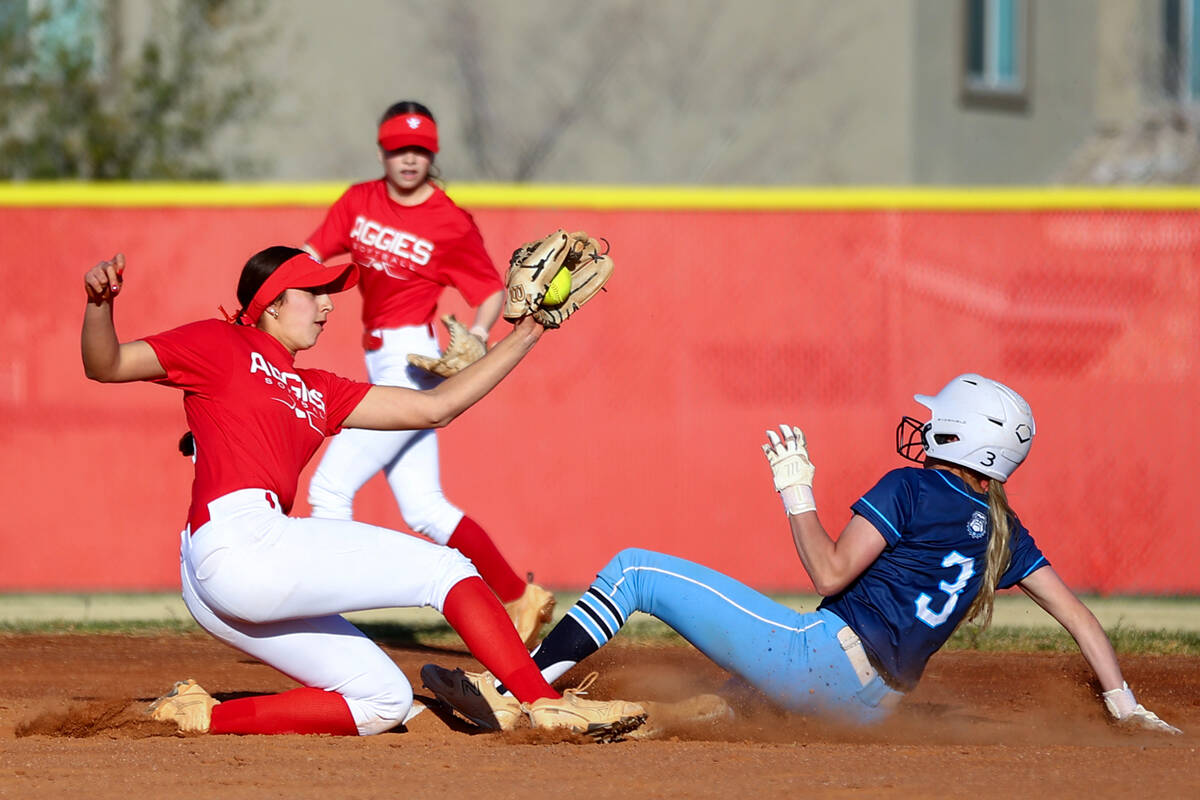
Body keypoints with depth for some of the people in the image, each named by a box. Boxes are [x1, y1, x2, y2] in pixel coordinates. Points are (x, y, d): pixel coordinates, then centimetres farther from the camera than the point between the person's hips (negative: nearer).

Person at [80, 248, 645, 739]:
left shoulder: (317, 392, 28)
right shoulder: (222, 346, 8)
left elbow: (434, 407, 26)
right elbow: (107, 365, -2)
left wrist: (522, 338, 25)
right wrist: (99, 304, -24)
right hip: (239, 542, -9)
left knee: (382, 703, 9)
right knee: (445, 568, -4)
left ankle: (208, 718, 0)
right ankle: (545, 704, -12)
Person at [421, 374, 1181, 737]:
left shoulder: (912, 489, -3)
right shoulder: (1001, 529, 16)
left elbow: (831, 571, -9)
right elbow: (1076, 611, 17)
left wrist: (797, 492, 3)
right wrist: (1122, 701, 23)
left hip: (821, 655, -8)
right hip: (872, 702, 8)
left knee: (635, 571, -1)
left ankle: (508, 691, -9)